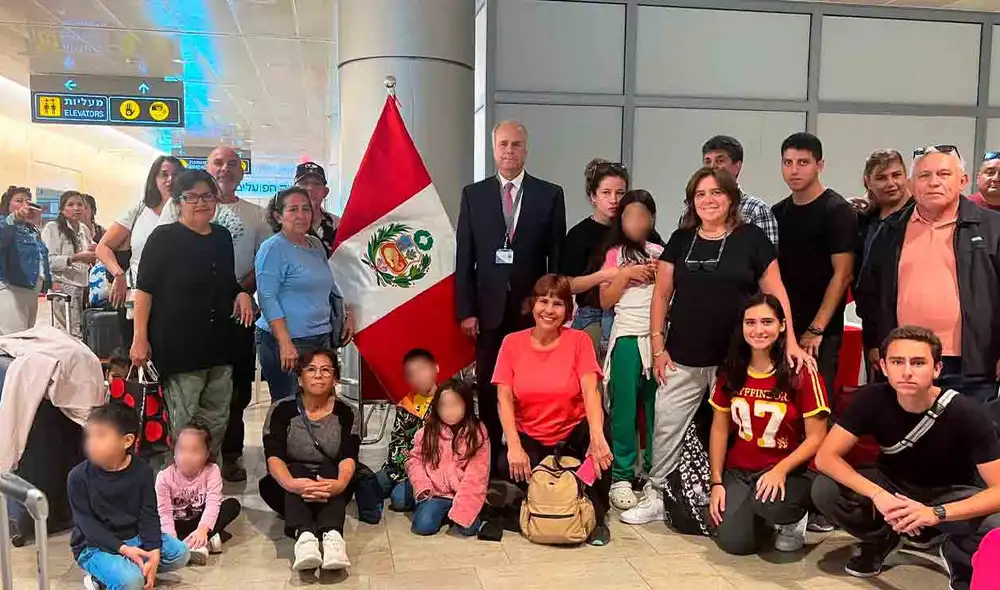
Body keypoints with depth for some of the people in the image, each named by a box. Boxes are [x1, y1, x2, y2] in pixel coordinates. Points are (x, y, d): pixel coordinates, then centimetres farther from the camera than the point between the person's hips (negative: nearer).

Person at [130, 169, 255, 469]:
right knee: (184, 422, -2)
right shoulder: (164, 238, -5)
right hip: (179, 344, -6)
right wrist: (140, 338, -13)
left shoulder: (222, 237, 12)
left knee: (217, 419, 12)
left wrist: (241, 294, 3)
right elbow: (145, 289, -8)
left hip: (219, 343, 6)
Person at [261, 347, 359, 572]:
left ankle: (333, 535, -53)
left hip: (331, 491, 0)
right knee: (296, 470, -31)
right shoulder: (282, 411, -4)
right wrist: (291, 483, -40)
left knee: (329, 471, -30)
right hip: (289, 494, 0)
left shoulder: (346, 414, -2)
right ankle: (304, 535, -54)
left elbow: (348, 457, -18)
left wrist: (340, 483, -42)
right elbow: (274, 456, -18)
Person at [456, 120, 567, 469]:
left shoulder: (550, 195, 5)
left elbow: (557, 257, 3)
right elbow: (464, 257, 5)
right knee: (488, 389, 7)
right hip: (489, 309, 1)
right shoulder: (473, 194, 7)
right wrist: (466, 310, -2)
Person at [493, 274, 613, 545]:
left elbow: (590, 391, -20)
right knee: (508, 466, -31)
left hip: (573, 435, 0)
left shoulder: (579, 340, -6)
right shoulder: (512, 343, -3)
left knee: (600, 433, -33)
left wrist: (597, 436, -38)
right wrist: (514, 446, -25)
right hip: (530, 438, 1)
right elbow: (504, 398, -10)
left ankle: (597, 515, -9)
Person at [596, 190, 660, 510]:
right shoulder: (615, 254, 6)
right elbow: (605, 301, 2)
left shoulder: (661, 253, 10)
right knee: (625, 408, 0)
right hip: (627, 339, -2)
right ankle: (621, 477, 6)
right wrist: (626, 274, -9)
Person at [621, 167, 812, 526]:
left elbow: (776, 294, 0)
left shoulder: (751, 239, 0)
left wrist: (790, 342, -8)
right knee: (666, 426, 5)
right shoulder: (681, 240, 7)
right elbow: (661, 295, 8)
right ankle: (655, 495, 18)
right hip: (682, 359, 2)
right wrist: (658, 346, 3)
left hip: (734, 359, -2)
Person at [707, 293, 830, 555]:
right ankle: (759, 513, 18)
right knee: (733, 541, -17)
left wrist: (781, 470, -23)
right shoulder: (731, 372, 1)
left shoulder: (802, 372, -11)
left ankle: (794, 517, 3)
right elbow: (720, 429, 6)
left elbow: (816, 437, -10)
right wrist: (716, 482, 0)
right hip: (739, 472, 3)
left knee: (768, 502, -35)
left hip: (789, 472, -3)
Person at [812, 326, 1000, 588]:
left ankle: (960, 558, 3)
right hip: (892, 484, 2)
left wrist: (937, 513, -43)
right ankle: (880, 540, 7)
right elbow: (825, 457, -24)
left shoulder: (966, 413, -26)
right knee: (824, 490, -25)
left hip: (950, 494, -2)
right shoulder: (872, 399, -22)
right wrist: (877, 495, -39)